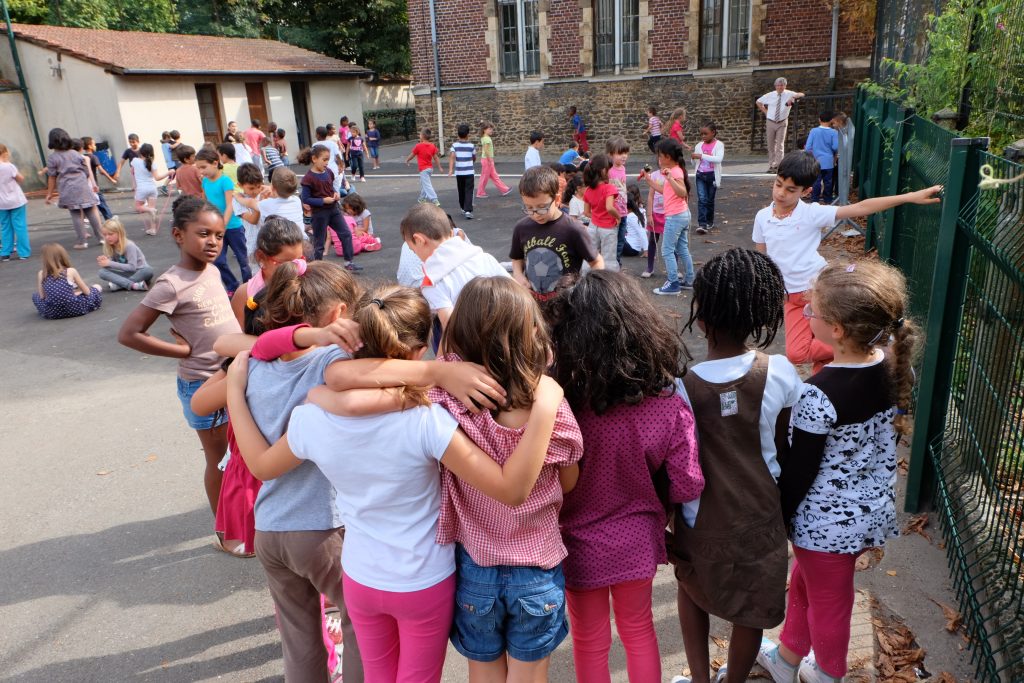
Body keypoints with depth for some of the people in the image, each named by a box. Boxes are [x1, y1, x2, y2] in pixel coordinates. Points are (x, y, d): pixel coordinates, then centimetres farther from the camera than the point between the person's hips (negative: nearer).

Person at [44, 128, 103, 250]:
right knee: (91, 211, 6)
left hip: (68, 189, -3)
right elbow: (86, 170, 12)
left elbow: (52, 177, 0)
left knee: (76, 214, 0)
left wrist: (50, 194, 9)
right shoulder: (75, 153, 10)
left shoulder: (52, 158, -1)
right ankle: (100, 236, 9)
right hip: (83, 185, 3)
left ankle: (82, 241, 1)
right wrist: (91, 184, 25)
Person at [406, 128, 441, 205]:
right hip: (430, 168, 7)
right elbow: (435, 158, 4)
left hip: (423, 169, -7)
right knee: (423, 183, 25)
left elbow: (411, 155, -1)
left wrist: (406, 160, 17)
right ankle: (422, 198, 38)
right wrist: (439, 167, 12)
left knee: (427, 185, -8)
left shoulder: (418, 146, -13)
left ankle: (435, 201, -17)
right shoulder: (432, 146, 1)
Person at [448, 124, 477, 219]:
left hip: (459, 172, 2)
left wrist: (450, 169, -22)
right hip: (469, 172, -2)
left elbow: (452, 157, -16)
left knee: (461, 191, 17)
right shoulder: (471, 146, -1)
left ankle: (463, 208, 30)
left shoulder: (454, 145, -2)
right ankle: (468, 210, -17)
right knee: (469, 191, -4)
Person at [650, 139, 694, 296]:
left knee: (667, 250, -4)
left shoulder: (676, 172, -17)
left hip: (675, 217, -10)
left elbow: (683, 193, -30)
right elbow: (664, 191, 18)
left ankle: (673, 285, -1)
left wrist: (670, 179, -40)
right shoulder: (675, 170, 12)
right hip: (683, 215, 10)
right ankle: (689, 281, 22)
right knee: (683, 250, 15)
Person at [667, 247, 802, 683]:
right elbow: (785, 451, -3)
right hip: (760, 515, 2)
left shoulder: (681, 386, -25)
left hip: (701, 522, -2)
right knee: (751, 608, 23)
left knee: (691, 588, 28)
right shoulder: (780, 374, -17)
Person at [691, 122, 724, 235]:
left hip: (712, 175, -2)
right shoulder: (699, 145, 4)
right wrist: (693, 158, -12)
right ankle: (702, 224, -14)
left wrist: (701, 156, -28)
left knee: (710, 200, 9)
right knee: (702, 199, -9)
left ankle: (709, 222, 25)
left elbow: (719, 159, -24)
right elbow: (694, 163, 12)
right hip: (700, 175, 2)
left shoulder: (719, 145, -6)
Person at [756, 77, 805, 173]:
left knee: (780, 145, -6)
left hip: (782, 123, -2)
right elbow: (758, 102, 14)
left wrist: (793, 97, -31)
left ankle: (778, 166, -5)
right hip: (770, 122, 2)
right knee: (770, 145, 6)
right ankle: (771, 165, 16)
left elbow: (801, 94, -13)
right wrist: (765, 111, 6)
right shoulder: (770, 95, 1)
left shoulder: (788, 94, -4)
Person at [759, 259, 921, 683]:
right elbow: (892, 433, 5)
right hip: (876, 508, 7)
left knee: (827, 599, 19)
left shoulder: (820, 396, -32)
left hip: (827, 520, -7)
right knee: (804, 580, 28)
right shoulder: (897, 366, -10)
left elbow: (798, 473, -21)